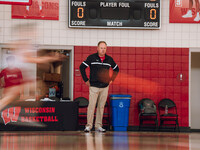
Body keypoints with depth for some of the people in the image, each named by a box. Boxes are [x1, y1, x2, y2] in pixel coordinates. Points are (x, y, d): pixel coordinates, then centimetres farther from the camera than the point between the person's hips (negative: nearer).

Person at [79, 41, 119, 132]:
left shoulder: (109, 59, 7)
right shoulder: (91, 58, -3)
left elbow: (116, 69, 22)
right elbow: (82, 67, 1)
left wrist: (111, 79, 12)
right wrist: (86, 80, -2)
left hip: (105, 87, 3)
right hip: (94, 87, -3)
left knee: (101, 106, 6)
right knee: (91, 106, -7)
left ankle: (98, 126, 12)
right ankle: (88, 126, -1)